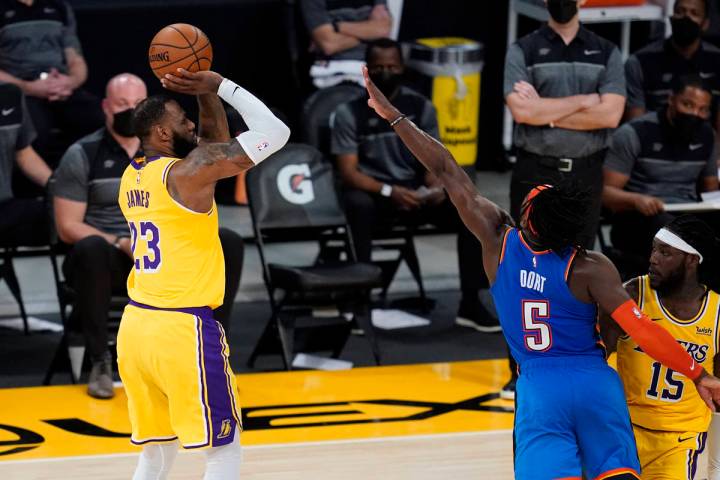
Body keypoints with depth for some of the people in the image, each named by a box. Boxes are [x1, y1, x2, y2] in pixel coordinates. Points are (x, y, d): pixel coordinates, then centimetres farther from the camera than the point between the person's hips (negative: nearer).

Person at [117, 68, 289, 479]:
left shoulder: (132, 176, 11)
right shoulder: (189, 171, -13)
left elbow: (216, 143, 24)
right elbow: (275, 133, -10)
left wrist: (207, 92, 12)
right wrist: (221, 86, -4)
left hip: (136, 326, 8)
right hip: (182, 330, -8)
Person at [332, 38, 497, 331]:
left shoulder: (421, 107, 5)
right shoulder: (349, 112, -5)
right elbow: (349, 173, -10)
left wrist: (436, 187, -18)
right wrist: (389, 191, -25)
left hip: (414, 194, 3)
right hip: (373, 194, -3)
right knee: (358, 206, -39)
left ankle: (470, 303, -16)